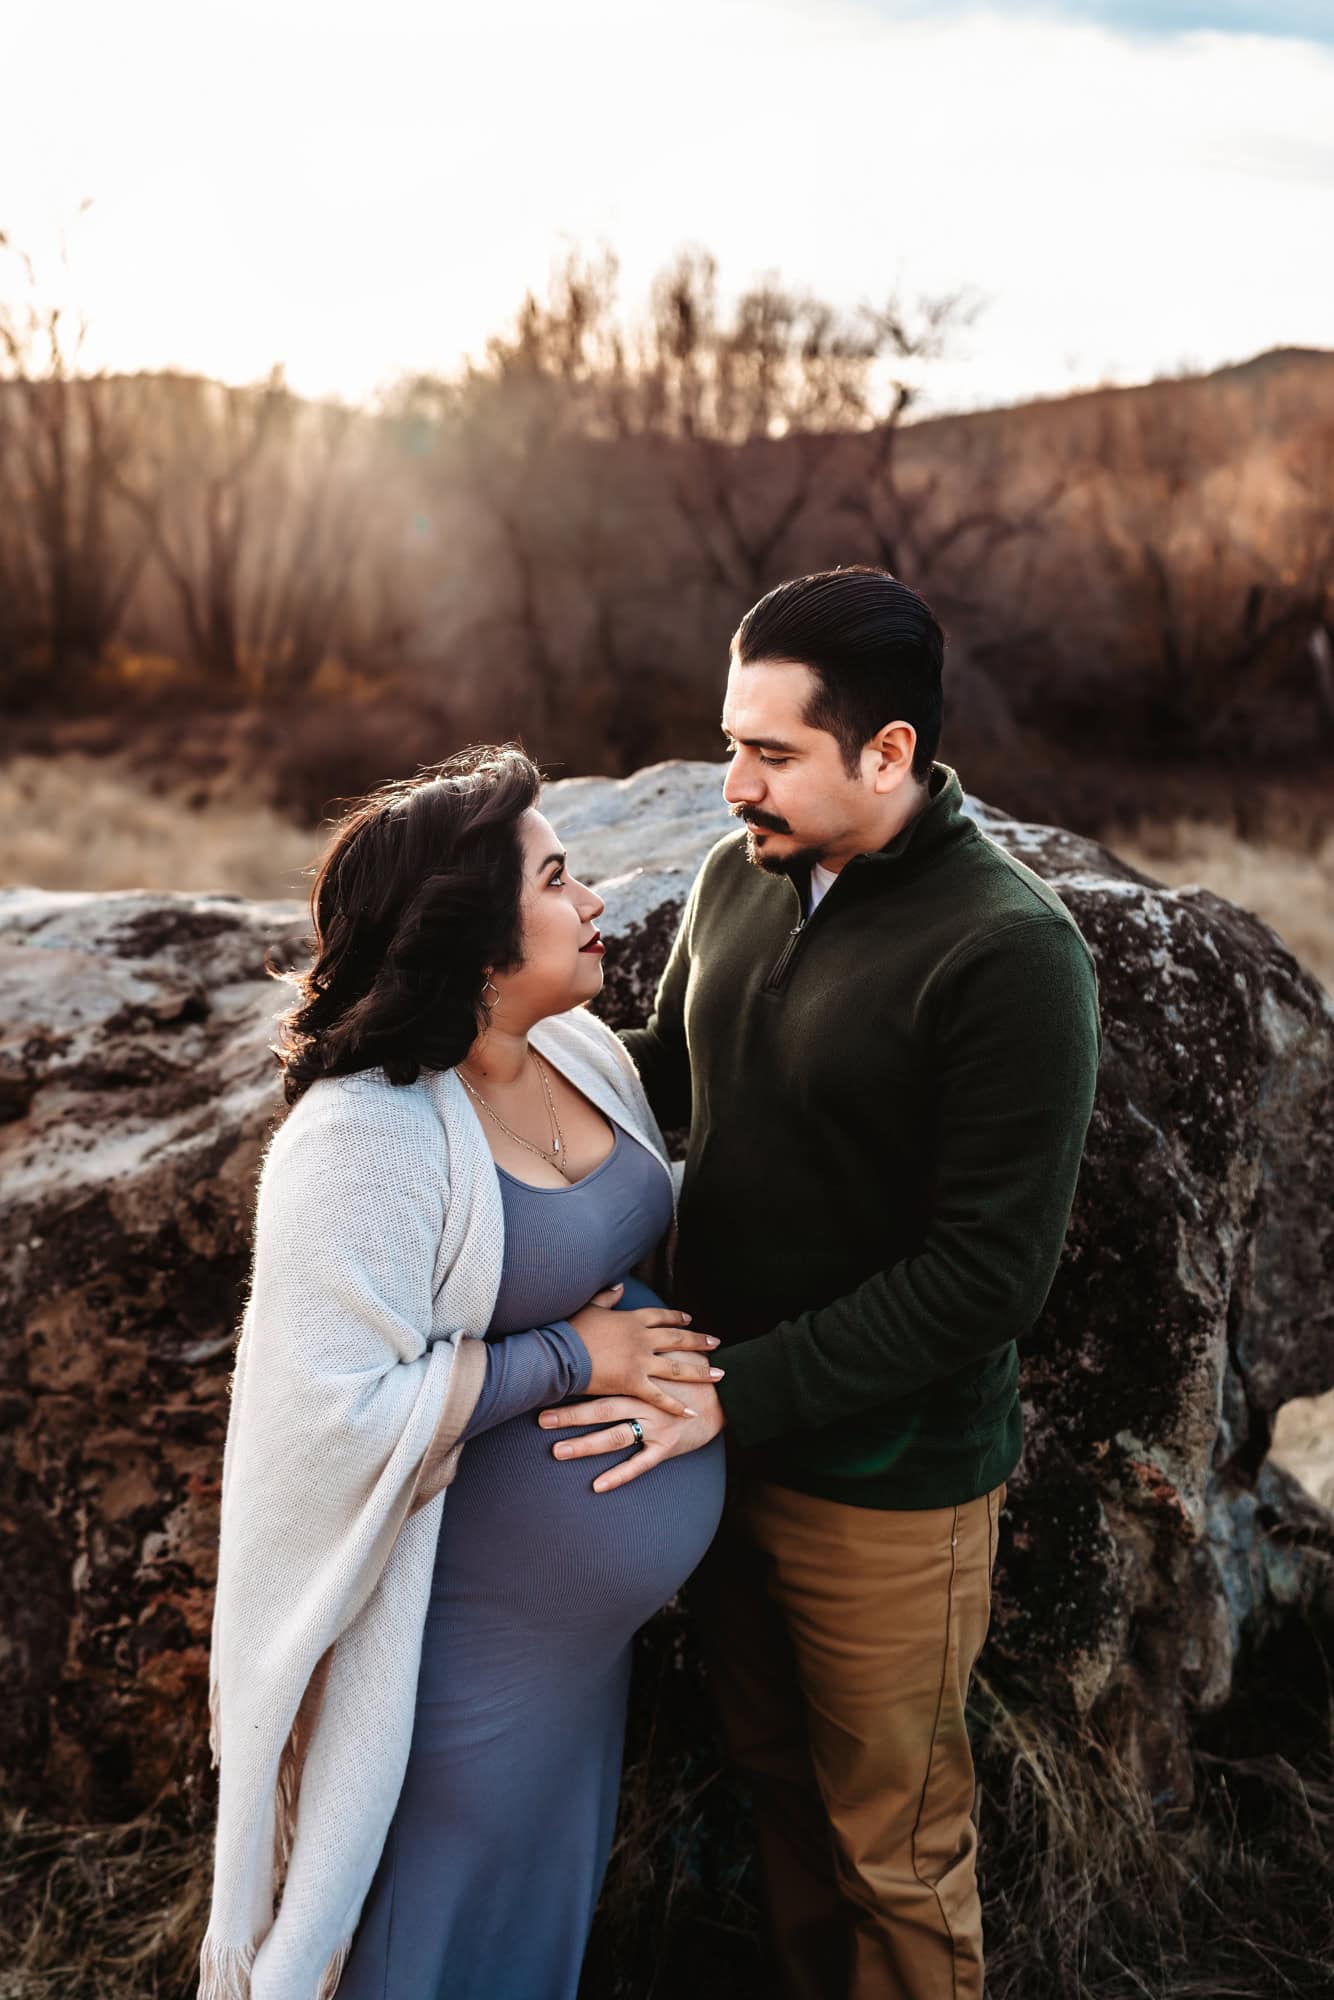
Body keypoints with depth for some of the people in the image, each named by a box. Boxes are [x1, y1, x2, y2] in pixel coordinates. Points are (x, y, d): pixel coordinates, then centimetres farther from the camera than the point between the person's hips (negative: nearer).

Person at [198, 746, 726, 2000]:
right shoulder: (364, 1142, -25)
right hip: (474, 1633, -7)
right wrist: (569, 1359, -23)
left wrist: (697, 1373, -5)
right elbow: (341, 1403, -29)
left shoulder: (586, 1051, 0)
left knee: (560, 1878, 26)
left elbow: (659, 1231, 12)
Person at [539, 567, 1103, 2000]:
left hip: (884, 1479, -6)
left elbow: (989, 1272, -23)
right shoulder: (739, 876, -1)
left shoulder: (1010, 951, -23)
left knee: (891, 1842, 15)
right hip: (727, 1437, 7)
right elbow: (667, 1071, 14)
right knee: (774, 1776, 27)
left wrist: (739, 1392, -24)